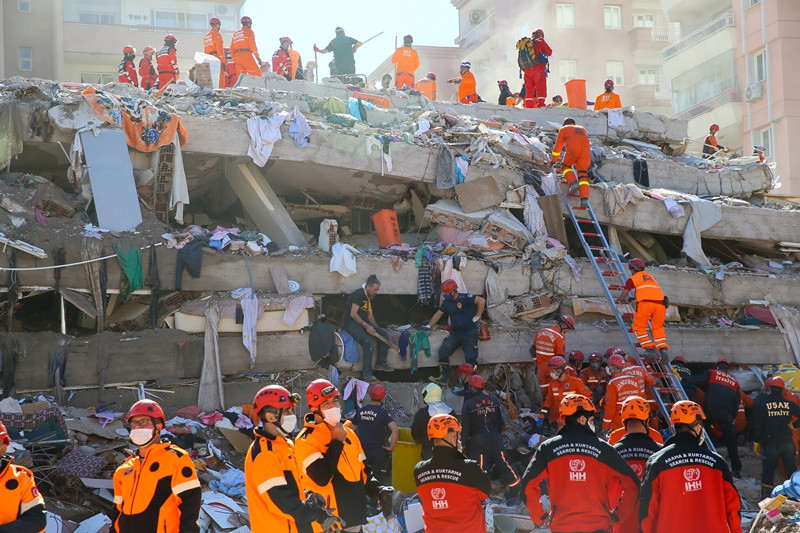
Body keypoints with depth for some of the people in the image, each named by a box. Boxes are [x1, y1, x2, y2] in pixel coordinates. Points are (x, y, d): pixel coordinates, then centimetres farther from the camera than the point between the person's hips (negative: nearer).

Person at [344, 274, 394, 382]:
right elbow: (353, 314, -19)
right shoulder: (358, 294, -12)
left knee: (383, 334, -10)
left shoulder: (369, 297, 17)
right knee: (368, 342, -30)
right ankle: (366, 373, -28)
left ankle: (381, 362, -1)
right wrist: (366, 325, -23)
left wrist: (375, 328, 7)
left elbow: (370, 315, 22)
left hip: (364, 322, 9)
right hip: (352, 323, -9)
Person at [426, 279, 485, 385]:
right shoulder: (447, 302, 8)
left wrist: (477, 317, -15)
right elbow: (438, 314, 18)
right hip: (455, 333, 7)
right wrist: (428, 326, 12)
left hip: (469, 333, -7)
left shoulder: (464, 298, -15)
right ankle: (444, 378, -5)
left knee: (470, 358, -10)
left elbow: (481, 301, -22)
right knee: (443, 351, -7)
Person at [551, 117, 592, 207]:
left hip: (573, 150, -3)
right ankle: (585, 198, -12)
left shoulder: (563, 129, 24)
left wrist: (553, 159, 35)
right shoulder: (582, 129, 37)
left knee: (565, 166, 20)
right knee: (583, 174, 3)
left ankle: (573, 182, -7)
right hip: (586, 151, 3)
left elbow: (558, 145, 24)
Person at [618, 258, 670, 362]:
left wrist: (623, 300, 40)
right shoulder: (650, 277, 30)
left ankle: (650, 348, -5)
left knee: (639, 327, 8)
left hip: (645, 303, -5)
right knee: (658, 328, 15)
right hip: (660, 303, 5)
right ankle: (663, 349, -4)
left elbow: (622, 298, 16)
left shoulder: (632, 279, 13)